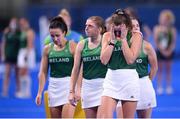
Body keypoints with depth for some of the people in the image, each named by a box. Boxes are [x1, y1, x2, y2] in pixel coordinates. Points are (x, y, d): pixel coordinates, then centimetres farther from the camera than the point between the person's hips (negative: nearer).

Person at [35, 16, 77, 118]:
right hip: (54, 86, 5)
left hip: (69, 84, -5)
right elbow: (43, 72, 10)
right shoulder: (48, 49, 7)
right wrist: (40, 92, 6)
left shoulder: (72, 46, -6)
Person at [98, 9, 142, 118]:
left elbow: (130, 59, -13)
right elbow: (104, 60, -4)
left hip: (129, 79, -2)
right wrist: (113, 40, -7)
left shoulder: (135, 36, -3)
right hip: (111, 79, 2)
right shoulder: (107, 36, 5)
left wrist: (123, 39, -10)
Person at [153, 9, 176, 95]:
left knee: (168, 69, 7)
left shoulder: (172, 30, -2)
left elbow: (173, 42, -2)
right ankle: (159, 87, 8)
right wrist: (162, 50, -13)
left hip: (169, 52, 1)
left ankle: (169, 87, 12)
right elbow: (156, 41, -5)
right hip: (160, 52, -1)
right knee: (160, 69, 4)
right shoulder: (157, 29, -4)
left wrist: (169, 51, -13)